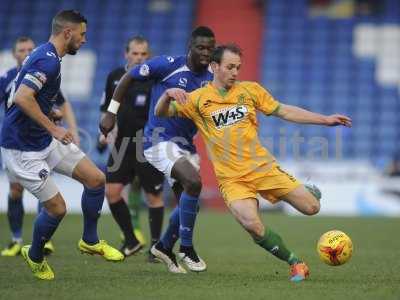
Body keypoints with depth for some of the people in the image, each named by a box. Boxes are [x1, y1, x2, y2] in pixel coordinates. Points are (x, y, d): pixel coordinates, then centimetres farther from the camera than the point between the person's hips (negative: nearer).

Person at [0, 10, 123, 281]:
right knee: (57, 207, -7)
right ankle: (34, 256, 19)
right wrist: (53, 128, -28)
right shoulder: (48, 60, -22)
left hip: (44, 139, 10)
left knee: (96, 178, 4)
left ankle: (90, 241, 20)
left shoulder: (46, 55, 10)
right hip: (22, 148, -10)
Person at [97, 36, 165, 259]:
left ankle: (156, 245, 16)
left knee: (154, 195, 3)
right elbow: (108, 108, 18)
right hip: (122, 145, 4)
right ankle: (132, 240, 11)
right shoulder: (115, 77, 7)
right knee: (112, 191, -4)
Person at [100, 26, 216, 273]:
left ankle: (165, 246, 36)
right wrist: (111, 113, -5)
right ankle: (186, 248, -12)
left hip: (186, 145, 7)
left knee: (189, 203, 9)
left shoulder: (210, 79, 4)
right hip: (160, 141, -7)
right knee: (193, 183, -26)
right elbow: (128, 78, -3)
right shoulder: (168, 65, -12)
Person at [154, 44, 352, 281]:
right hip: (232, 179, -2)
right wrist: (168, 95, -24)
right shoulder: (198, 99, 1)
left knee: (311, 208, -4)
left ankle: (309, 191, 35)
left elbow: (284, 111, 11)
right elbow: (161, 113, 0)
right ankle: (295, 263, -5)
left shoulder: (250, 90, 7)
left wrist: (325, 120, 8)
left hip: (263, 167, 2)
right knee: (253, 226, -27)